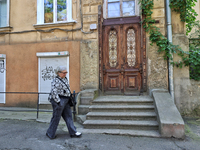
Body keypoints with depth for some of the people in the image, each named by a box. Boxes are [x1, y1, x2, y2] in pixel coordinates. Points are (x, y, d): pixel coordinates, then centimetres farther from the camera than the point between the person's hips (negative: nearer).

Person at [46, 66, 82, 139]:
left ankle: (73, 132, 20)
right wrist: (58, 102, -22)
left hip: (65, 101, 9)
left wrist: (70, 99, 18)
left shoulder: (65, 79, 12)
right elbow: (54, 92, -22)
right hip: (59, 100, -9)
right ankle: (50, 134, 21)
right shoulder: (56, 81, -15)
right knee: (56, 117, 3)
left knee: (68, 116, 11)